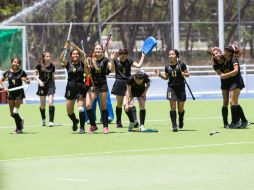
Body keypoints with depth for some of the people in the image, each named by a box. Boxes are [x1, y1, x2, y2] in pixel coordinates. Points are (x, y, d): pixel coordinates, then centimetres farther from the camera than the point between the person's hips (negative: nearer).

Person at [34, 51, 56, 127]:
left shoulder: (52, 66, 2)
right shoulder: (39, 66, -5)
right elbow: (35, 75, 0)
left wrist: (54, 85, 15)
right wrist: (39, 81, -15)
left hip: (50, 85, 0)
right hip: (42, 86, 0)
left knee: (50, 103, -15)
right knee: (42, 105, 9)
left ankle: (51, 121, -15)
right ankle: (43, 119, 33)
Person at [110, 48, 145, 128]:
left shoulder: (129, 61, 10)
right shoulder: (116, 61, 1)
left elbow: (138, 65, 7)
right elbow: (112, 69, -12)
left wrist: (143, 56, 6)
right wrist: (112, 60, -22)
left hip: (128, 82, 1)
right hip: (119, 82, -1)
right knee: (119, 104, 6)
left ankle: (135, 120, -20)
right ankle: (118, 122, 16)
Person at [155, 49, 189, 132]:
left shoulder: (181, 64, -5)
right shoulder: (167, 67, 4)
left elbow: (187, 74, 2)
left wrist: (183, 74, -18)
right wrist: (160, 75, -2)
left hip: (181, 88, -2)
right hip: (171, 87, 2)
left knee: (180, 108, 4)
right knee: (173, 107, -8)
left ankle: (181, 121, 35)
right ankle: (174, 126, -6)